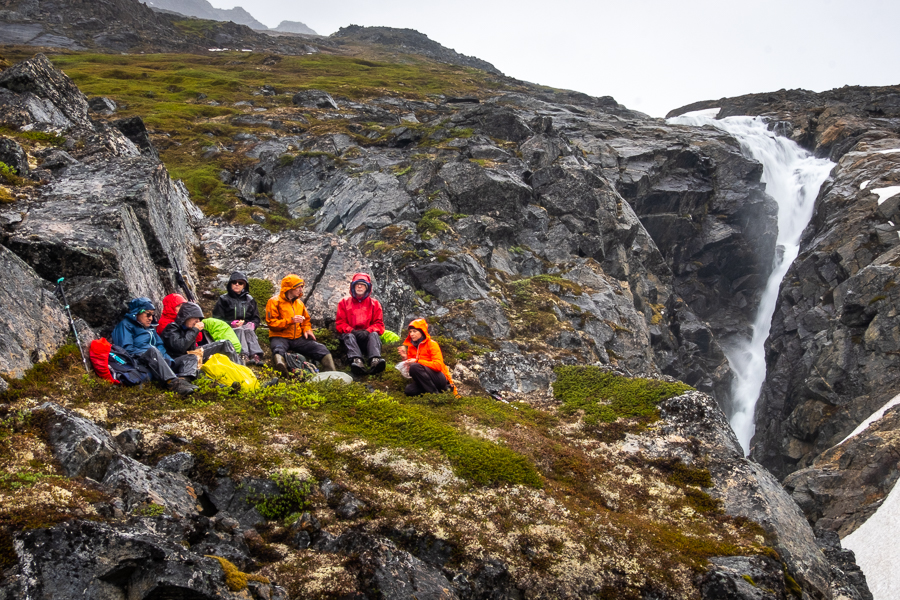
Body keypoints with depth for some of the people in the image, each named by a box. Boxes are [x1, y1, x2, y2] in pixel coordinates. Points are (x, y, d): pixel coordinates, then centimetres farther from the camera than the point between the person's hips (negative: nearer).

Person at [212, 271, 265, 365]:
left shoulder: (249, 300, 21)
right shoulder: (224, 299, 12)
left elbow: (256, 318, 18)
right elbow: (217, 319, 4)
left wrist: (252, 324, -6)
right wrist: (232, 323, -12)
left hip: (247, 328, 2)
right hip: (229, 330, -2)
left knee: (248, 330, -32)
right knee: (240, 330, -35)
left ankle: (256, 355, -53)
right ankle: (244, 355, -57)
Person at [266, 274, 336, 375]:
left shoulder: (299, 303, 18)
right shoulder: (274, 301, -1)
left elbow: (306, 320, 28)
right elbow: (271, 323, -10)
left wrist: (307, 329, 5)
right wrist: (290, 321, -20)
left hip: (298, 338, 5)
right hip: (280, 337, -5)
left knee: (321, 348, -14)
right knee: (278, 350, -40)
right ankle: (281, 366, -71)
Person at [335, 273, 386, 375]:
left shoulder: (374, 304, 15)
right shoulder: (344, 302, 14)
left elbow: (379, 325, 7)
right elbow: (340, 324, 7)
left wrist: (367, 331, -15)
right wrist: (352, 331, -14)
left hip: (367, 337, 1)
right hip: (350, 334, 0)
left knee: (374, 334, -31)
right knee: (349, 336, -33)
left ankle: (375, 360, -60)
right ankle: (357, 361, -62)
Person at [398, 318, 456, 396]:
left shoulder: (431, 344, -7)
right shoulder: (411, 347, 11)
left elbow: (438, 365, -18)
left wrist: (417, 361, -18)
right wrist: (405, 358, -8)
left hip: (440, 380, -6)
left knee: (414, 367, -29)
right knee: (409, 390, -23)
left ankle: (434, 392, -21)